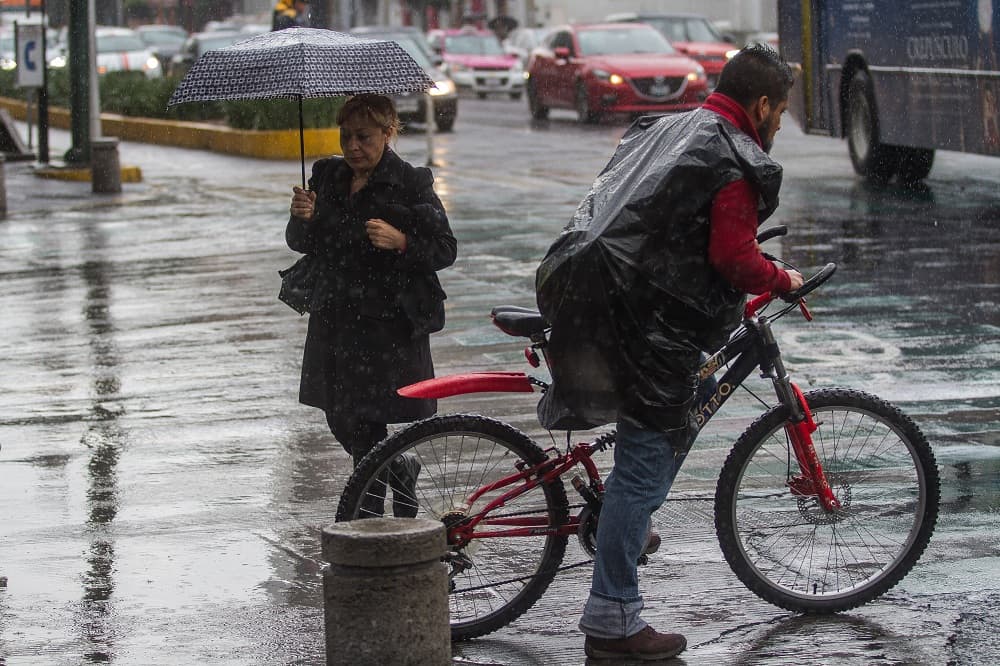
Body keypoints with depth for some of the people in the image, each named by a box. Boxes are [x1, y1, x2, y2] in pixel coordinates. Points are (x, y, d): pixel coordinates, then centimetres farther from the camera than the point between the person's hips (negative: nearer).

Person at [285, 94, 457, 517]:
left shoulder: (412, 184, -6)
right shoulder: (327, 177, 9)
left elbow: (445, 250, -7)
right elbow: (301, 244, 11)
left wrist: (399, 241, -24)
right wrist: (302, 219, -11)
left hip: (392, 321, -6)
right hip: (337, 319, 6)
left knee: (366, 423, -5)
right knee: (342, 421, 10)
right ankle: (401, 472, 35)